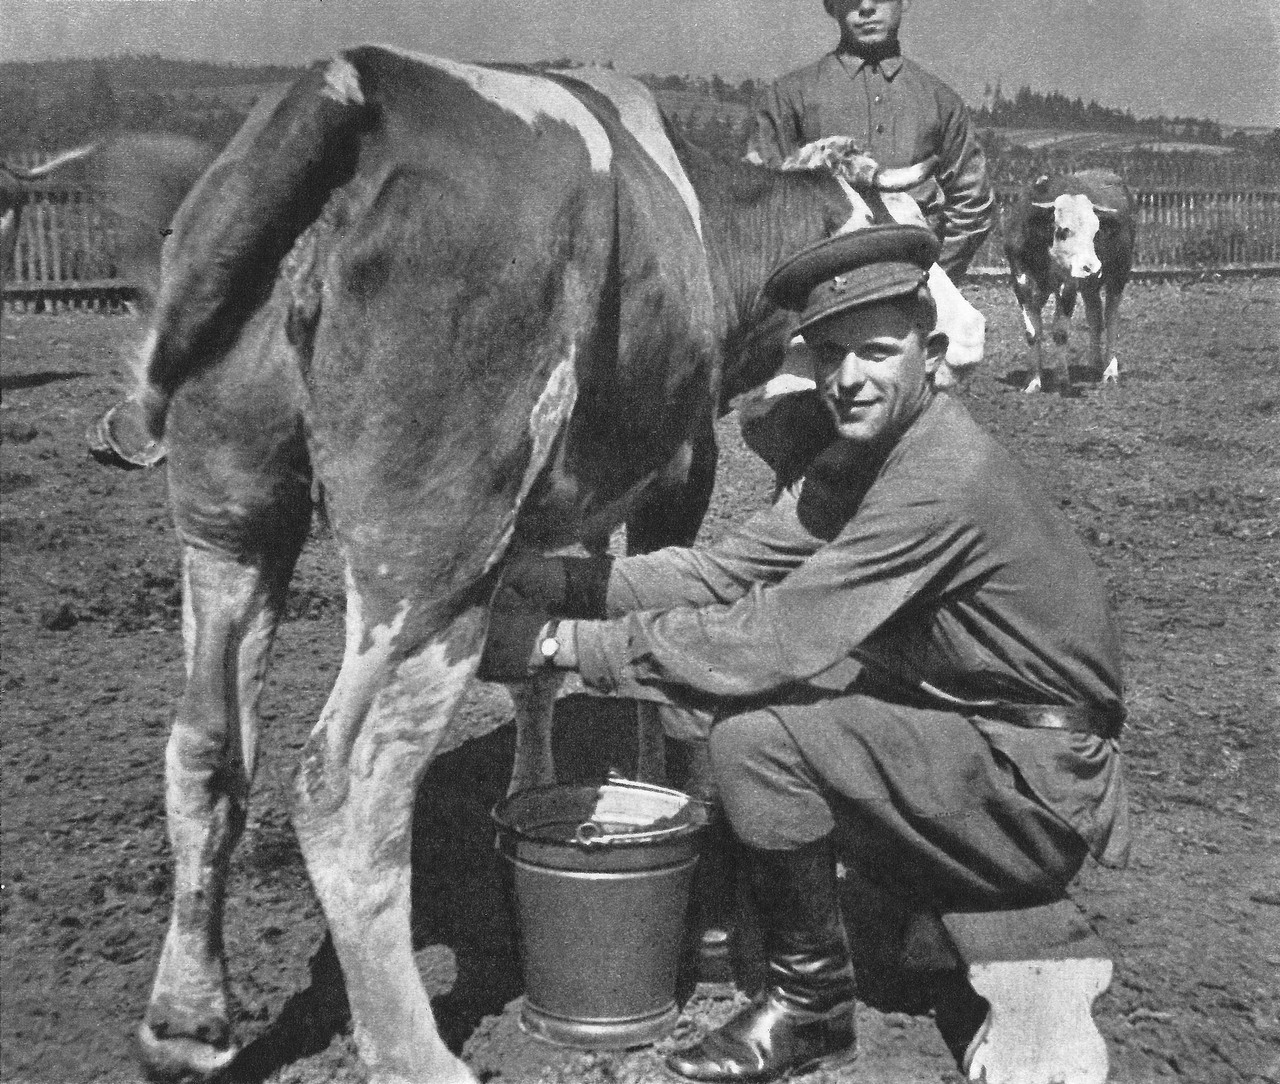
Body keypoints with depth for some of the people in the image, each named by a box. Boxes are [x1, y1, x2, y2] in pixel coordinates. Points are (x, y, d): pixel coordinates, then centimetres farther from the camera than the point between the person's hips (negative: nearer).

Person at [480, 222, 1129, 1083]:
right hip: (978, 729, 9)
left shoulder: (944, 479, -25)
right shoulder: (865, 452, 4)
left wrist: (567, 644, -24)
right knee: (746, 678, 5)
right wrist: (568, 582, -14)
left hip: (1045, 794, -9)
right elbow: (726, 569, -1)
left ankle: (812, 1006, -1)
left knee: (756, 728, -22)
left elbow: (769, 639, -29)